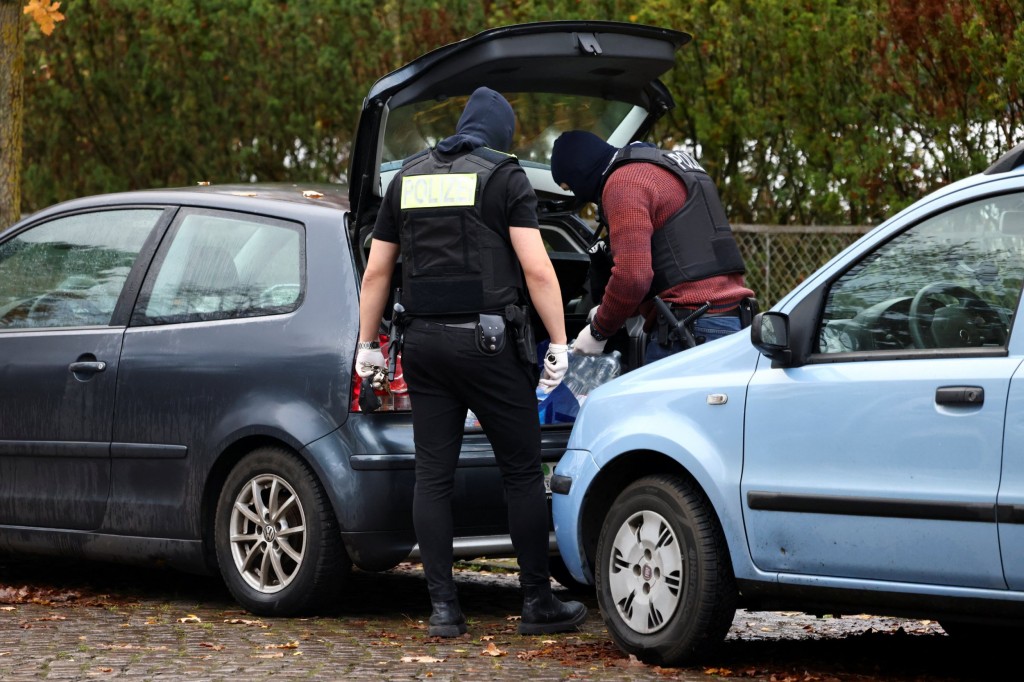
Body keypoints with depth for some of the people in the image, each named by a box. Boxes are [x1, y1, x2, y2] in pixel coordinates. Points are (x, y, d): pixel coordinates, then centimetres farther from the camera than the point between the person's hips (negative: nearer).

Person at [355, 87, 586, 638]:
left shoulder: (408, 178, 13)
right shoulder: (503, 175, -2)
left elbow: (376, 271, 14)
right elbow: (536, 267, -10)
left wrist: (367, 345, 21)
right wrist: (559, 343, -6)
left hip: (424, 341, 5)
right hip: (488, 340, -5)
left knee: (433, 476, 5)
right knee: (522, 473, 3)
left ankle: (443, 608, 3)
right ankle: (538, 603, 5)